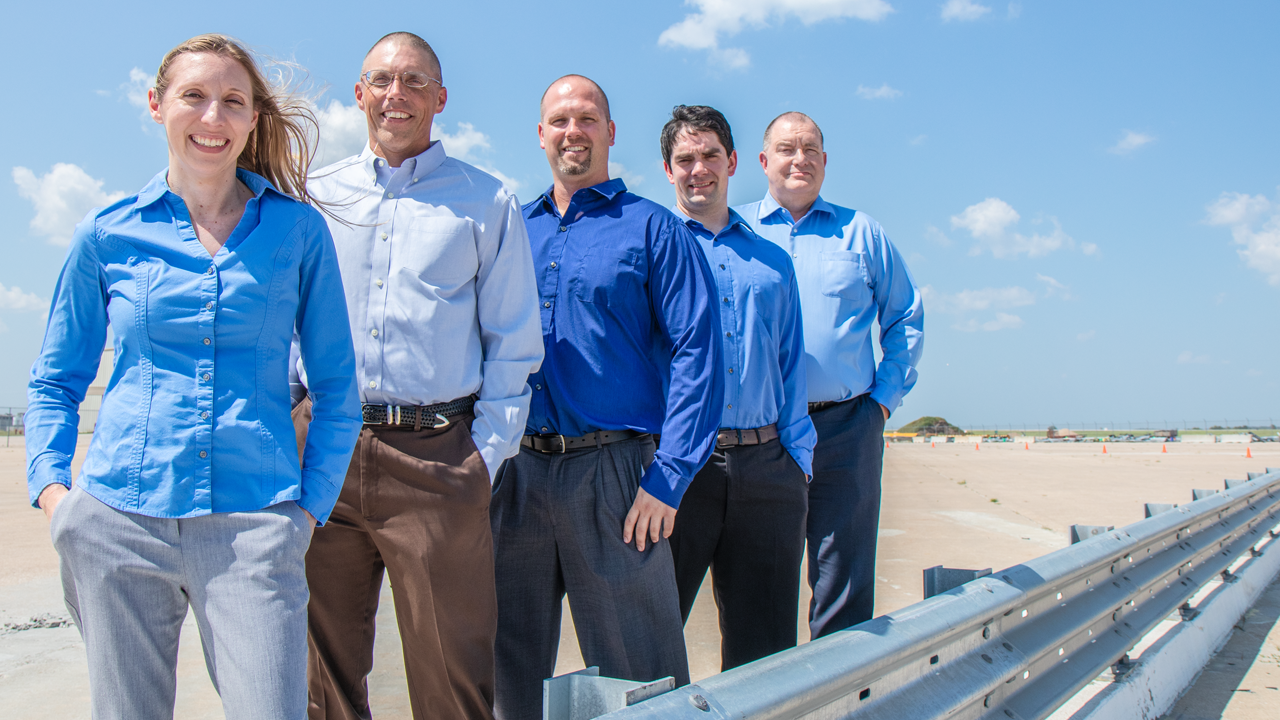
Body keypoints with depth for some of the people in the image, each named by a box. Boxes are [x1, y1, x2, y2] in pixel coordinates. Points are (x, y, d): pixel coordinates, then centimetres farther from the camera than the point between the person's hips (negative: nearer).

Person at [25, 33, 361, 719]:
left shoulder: (299, 230, 6)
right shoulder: (108, 233, 8)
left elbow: (337, 386, 9)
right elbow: (54, 381, 16)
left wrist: (311, 504, 2)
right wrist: (50, 485, 2)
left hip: (252, 523, -1)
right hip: (119, 521, 1)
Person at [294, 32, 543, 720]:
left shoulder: (486, 203, 7)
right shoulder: (314, 197, 13)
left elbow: (513, 345, 5)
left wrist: (487, 454, -4)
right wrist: (290, 428, 4)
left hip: (437, 458, -2)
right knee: (326, 663, 10)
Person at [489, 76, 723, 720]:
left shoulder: (652, 229, 2)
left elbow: (696, 353, -6)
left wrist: (668, 478, -15)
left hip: (612, 472, -4)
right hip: (517, 473, 4)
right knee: (514, 668, 13)